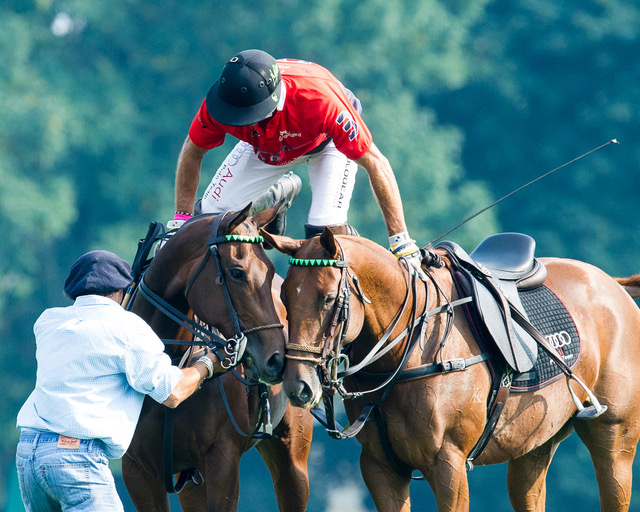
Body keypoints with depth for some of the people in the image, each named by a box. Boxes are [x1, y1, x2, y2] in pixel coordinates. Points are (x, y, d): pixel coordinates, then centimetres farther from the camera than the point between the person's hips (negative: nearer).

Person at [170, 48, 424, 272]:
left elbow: (375, 164, -37)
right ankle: (275, 194, 26)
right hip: (265, 147, 4)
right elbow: (192, 152, -12)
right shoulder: (220, 100, -36)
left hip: (326, 140, -4)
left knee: (328, 228, -25)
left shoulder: (320, 99, -46)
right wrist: (181, 219, -12)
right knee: (211, 213, -4)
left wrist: (400, 240, -36)